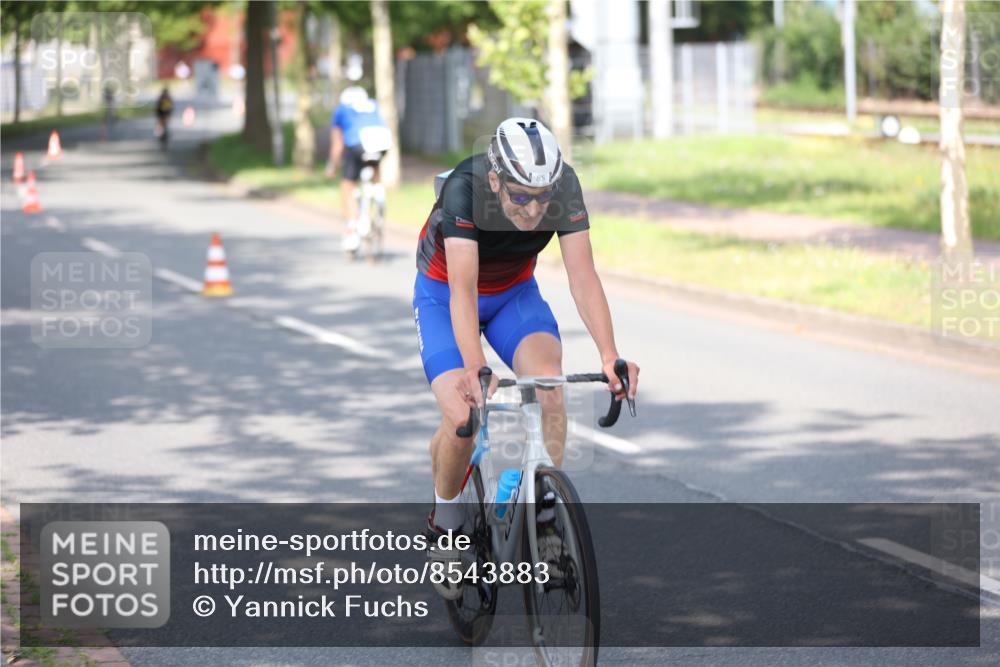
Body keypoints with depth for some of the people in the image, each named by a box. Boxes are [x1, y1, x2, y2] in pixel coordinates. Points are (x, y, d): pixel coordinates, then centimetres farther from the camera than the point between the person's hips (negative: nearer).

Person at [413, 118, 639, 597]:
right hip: (443, 293, -2)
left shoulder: (563, 188, -27)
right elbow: (463, 288, -43)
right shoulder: (464, 189, -36)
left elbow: (583, 276, -32)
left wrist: (609, 354, -46)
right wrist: (474, 368, -57)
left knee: (549, 386, -27)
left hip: (515, 292, 2)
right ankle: (444, 521, 8)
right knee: (462, 418, -20)